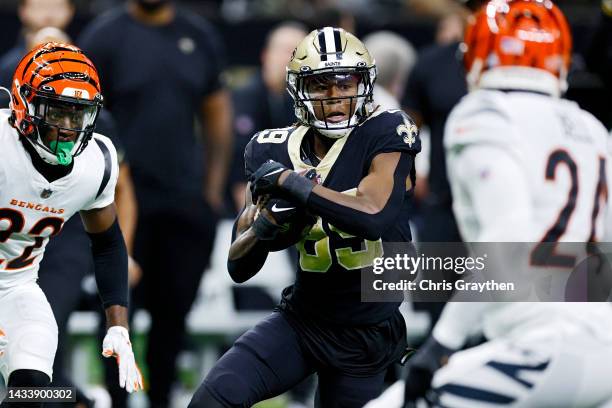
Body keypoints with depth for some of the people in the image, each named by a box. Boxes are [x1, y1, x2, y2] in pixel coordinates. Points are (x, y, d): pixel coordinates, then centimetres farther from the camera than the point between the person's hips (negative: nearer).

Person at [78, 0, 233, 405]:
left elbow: (217, 112, 14)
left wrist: (214, 184, 9)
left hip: (186, 201, 3)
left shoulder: (200, 37, 7)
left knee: (174, 310, 6)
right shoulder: (105, 37, -4)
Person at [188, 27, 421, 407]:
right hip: (300, 321, 3)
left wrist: (291, 182, -27)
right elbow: (239, 267, 0)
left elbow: (374, 216, -33)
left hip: (367, 336, -3)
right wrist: (267, 223, -22)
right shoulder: (277, 154, -2)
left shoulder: (384, 138, -13)